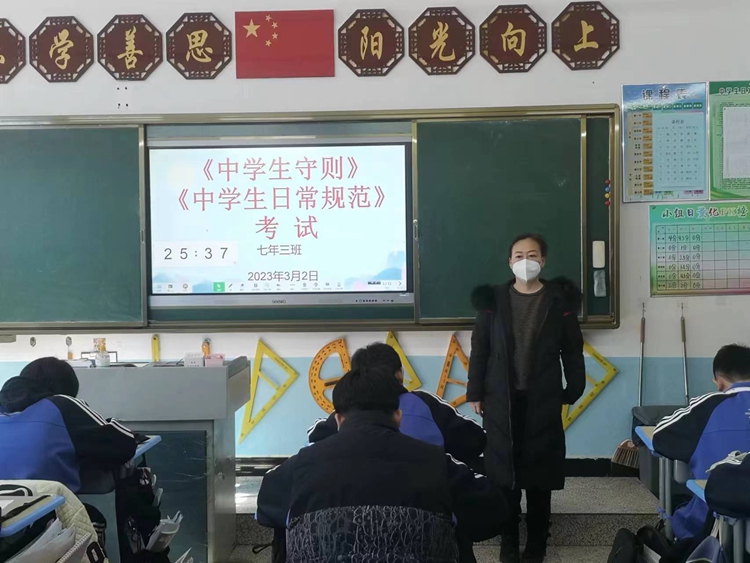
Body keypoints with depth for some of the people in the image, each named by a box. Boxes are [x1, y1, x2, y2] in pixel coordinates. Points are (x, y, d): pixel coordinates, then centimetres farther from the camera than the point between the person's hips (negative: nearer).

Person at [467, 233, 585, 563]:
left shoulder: (559, 300, 1)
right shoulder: (492, 300, 3)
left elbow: (572, 351, 4)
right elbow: (479, 349, 4)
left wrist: (573, 393, 0)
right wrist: (475, 393, 1)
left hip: (543, 401, 0)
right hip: (501, 400, 1)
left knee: (539, 474, 6)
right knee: (504, 473, 5)